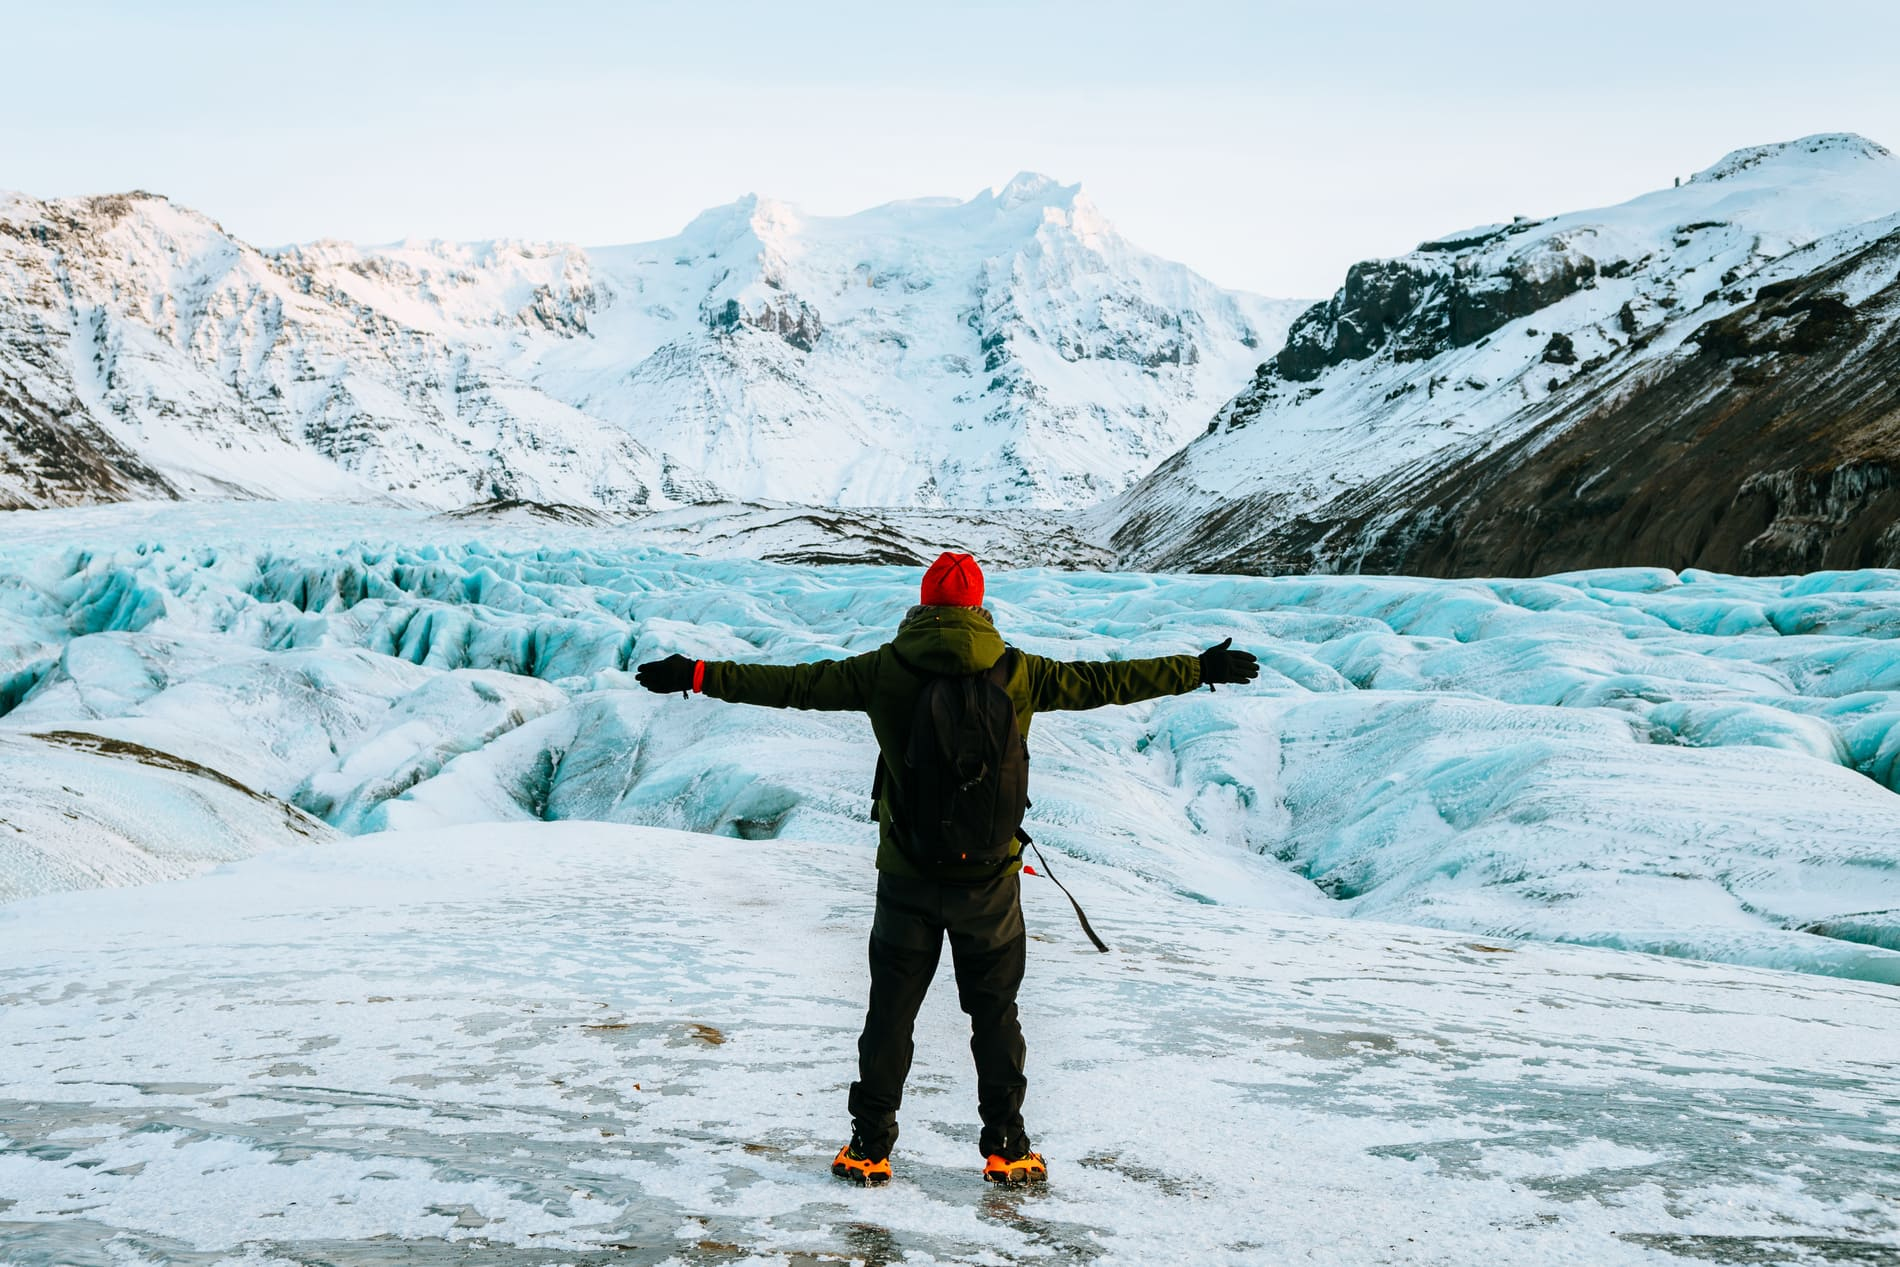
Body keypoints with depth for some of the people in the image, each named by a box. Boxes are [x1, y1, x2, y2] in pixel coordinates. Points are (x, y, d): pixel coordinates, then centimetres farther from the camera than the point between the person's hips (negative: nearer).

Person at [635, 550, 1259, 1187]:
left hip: (907, 877, 0)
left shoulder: (885, 670, -6)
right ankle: (1006, 1148, 17)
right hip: (990, 878, 1)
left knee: (890, 1009, 11)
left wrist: (698, 676, 5)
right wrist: (1201, 669, 13)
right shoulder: (1017, 674, -5)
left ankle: (871, 1143, 15)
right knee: (995, 1011, 13)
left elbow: (793, 684, -4)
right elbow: (1105, 681, 2)